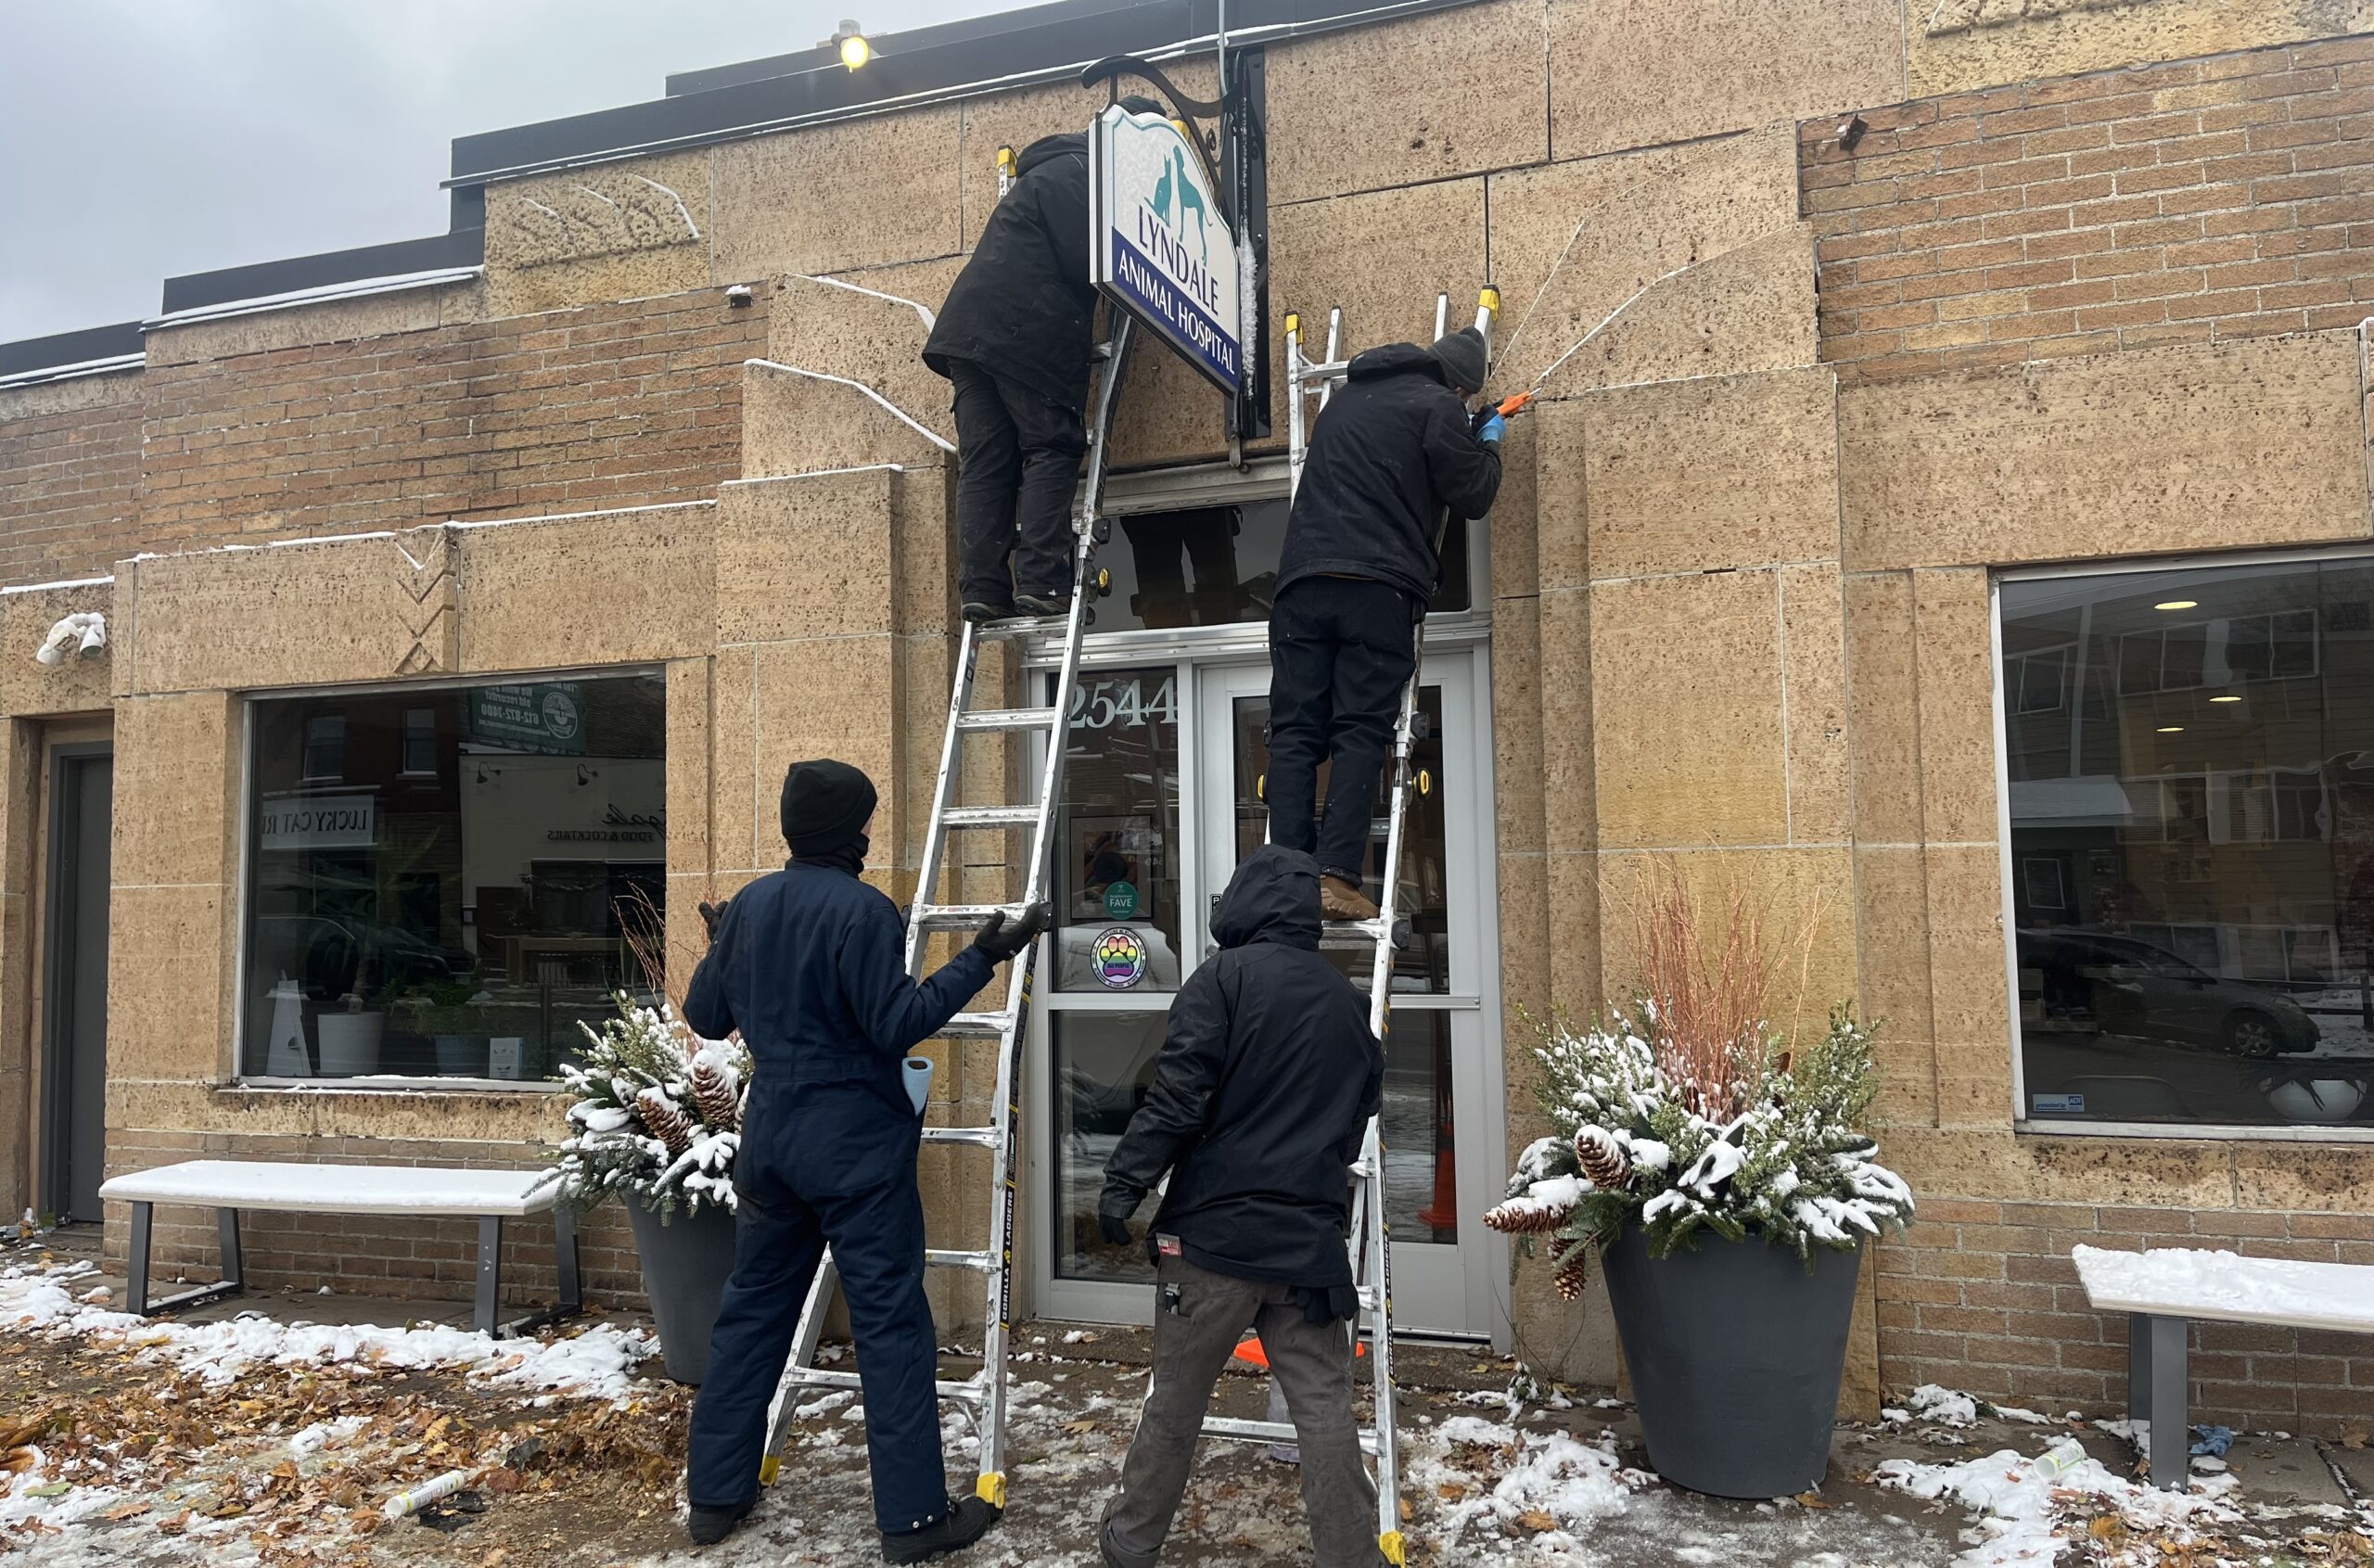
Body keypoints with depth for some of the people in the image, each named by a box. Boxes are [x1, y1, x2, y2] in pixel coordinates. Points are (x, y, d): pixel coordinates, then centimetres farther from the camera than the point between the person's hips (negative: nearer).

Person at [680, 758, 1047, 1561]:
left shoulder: (748, 906, 6)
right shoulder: (864, 910, -16)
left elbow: (704, 1018, 14)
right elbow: (894, 1027, -19)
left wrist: (722, 950, 32)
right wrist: (980, 960, -17)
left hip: (771, 1138, 7)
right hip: (856, 1144, -7)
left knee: (751, 1309, 16)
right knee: (891, 1323, 0)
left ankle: (716, 1493, 25)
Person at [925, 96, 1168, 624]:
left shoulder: (1053, 169, 30)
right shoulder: (1075, 172, -3)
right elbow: (1084, 264, -11)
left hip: (970, 326, 9)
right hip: (1025, 332, -9)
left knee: (984, 461, 2)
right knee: (1051, 449, -6)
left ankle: (981, 589, -3)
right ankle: (1040, 583, -14)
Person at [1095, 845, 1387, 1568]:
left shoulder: (1226, 977, -7)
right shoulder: (1346, 998, 10)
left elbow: (1178, 1094, -15)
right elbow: (1364, 1104, 21)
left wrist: (1124, 1182, -11)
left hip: (1216, 1227, -3)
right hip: (1310, 1236, 4)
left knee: (1176, 1398, 11)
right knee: (1325, 1409, 7)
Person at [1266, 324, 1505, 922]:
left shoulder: (1344, 397, 26)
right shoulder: (1436, 406, 5)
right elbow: (1473, 496, 5)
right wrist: (1488, 445, 25)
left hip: (1302, 581, 5)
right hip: (1379, 586, -5)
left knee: (1295, 732, 0)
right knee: (1361, 732, -5)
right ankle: (1336, 877, -14)